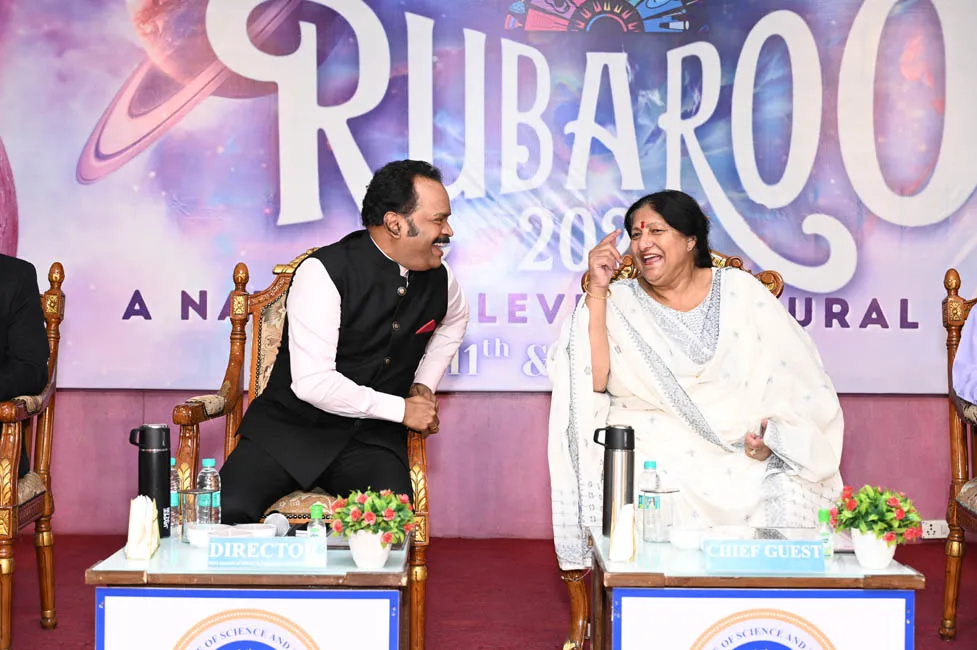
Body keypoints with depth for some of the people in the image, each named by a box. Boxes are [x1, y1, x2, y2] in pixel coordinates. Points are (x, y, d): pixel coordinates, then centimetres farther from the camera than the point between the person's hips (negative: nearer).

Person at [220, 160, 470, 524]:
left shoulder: (439, 279, 4)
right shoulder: (325, 272, -15)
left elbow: (454, 319, 31)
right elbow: (312, 382, -21)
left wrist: (424, 385, 15)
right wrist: (401, 409, -15)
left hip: (371, 438, 3)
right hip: (291, 426, -3)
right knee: (226, 513, -29)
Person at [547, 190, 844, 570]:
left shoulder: (741, 292, 10)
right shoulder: (620, 303, 7)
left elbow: (797, 377, 5)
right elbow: (592, 381, -9)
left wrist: (774, 436, -12)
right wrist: (597, 291, -12)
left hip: (742, 452, 1)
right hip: (653, 449, -1)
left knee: (789, 496, -26)